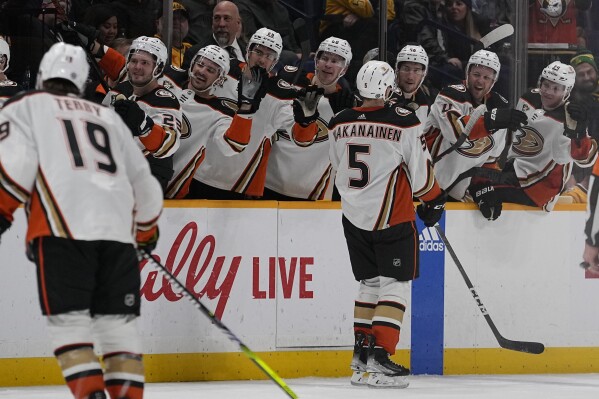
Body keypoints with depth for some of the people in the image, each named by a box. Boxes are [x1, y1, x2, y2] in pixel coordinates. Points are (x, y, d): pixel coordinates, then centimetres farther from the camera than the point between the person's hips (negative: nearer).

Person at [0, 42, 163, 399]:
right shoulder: (109, 117, 29)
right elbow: (143, 183, 32)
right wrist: (148, 232, 46)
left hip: (63, 229, -4)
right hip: (117, 229, 4)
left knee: (69, 320, -4)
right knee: (118, 321, 8)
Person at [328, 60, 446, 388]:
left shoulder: (339, 124, 1)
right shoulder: (403, 122, -14)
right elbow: (420, 168, -8)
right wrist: (433, 200, 10)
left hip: (354, 215, 5)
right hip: (391, 217, -5)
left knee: (370, 283, 18)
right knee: (395, 285, 0)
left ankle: (361, 353, 18)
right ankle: (379, 357, -11)